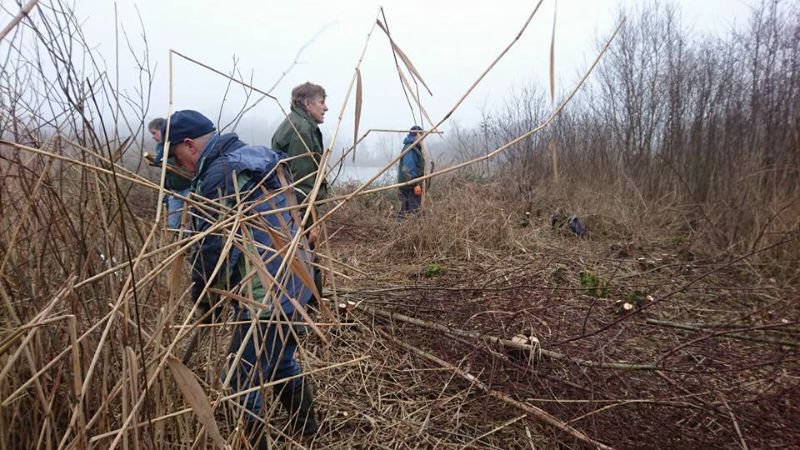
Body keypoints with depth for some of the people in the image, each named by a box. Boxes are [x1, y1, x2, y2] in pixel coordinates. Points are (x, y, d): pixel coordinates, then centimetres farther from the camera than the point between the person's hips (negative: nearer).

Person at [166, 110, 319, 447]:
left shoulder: (219, 176, -17)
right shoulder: (259, 159, 12)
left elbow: (211, 247, -16)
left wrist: (203, 298, 2)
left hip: (265, 297, -10)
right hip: (294, 284, 10)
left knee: (241, 383, 5)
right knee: (282, 361, 27)